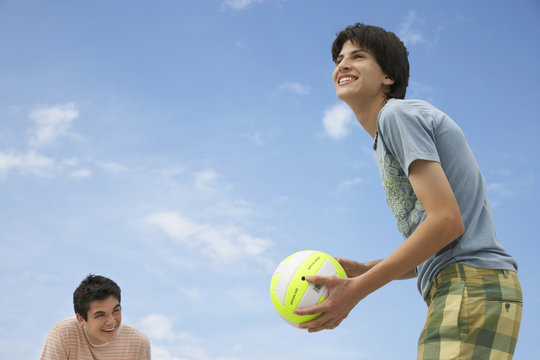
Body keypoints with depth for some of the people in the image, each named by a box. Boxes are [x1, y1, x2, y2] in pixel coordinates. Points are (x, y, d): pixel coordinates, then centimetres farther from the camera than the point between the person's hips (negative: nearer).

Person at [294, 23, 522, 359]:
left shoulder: (398, 113, -2)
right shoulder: (385, 143, 26)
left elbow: (447, 221, -15)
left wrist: (357, 290, -13)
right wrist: (363, 270, 12)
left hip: (472, 284, -10)